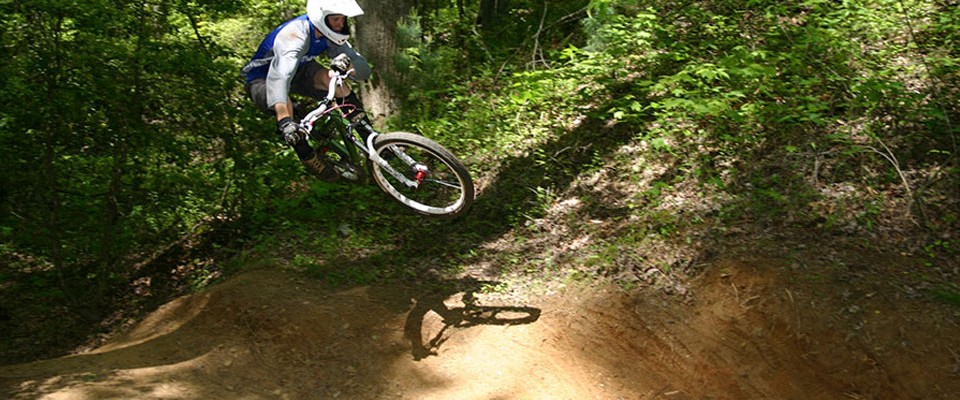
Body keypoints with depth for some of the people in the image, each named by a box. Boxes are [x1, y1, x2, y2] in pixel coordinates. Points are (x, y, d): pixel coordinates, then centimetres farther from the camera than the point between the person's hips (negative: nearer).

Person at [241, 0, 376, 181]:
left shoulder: (329, 34, -16)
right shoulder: (294, 35, -37)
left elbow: (363, 69, -19)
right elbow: (279, 76, -53)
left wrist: (345, 64, -43)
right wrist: (285, 121, -66)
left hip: (298, 72, 6)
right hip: (262, 79, -6)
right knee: (284, 105, -39)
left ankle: (370, 137, -15)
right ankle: (310, 158, -19)